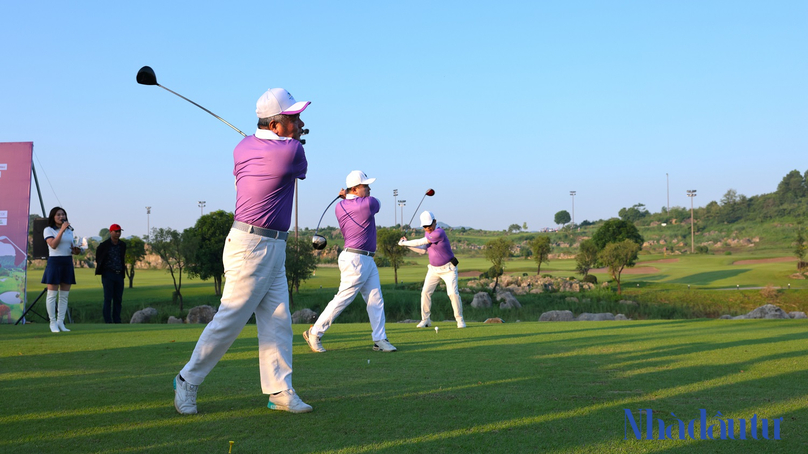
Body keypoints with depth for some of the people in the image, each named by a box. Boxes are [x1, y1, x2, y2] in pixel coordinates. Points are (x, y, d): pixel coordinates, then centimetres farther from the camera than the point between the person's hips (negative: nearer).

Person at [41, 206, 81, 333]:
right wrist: (61, 230, -20)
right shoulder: (48, 230, -2)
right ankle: (53, 322, 2)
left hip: (68, 262, 6)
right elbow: (53, 245, -17)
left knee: (64, 295, 5)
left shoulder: (69, 230, 15)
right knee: (52, 294, -4)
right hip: (54, 262, -6)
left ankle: (61, 322, 10)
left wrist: (76, 250, -1)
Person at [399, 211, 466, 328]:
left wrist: (404, 243, -11)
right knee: (425, 292, -4)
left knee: (453, 293, -15)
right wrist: (408, 245, -2)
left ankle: (460, 319, 0)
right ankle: (425, 320, 5)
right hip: (433, 269, 7)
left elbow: (421, 242, -22)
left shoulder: (439, 233, -25)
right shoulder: (428, 232, 3)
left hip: (448, 268, -7)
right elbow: (423, 250, 9)